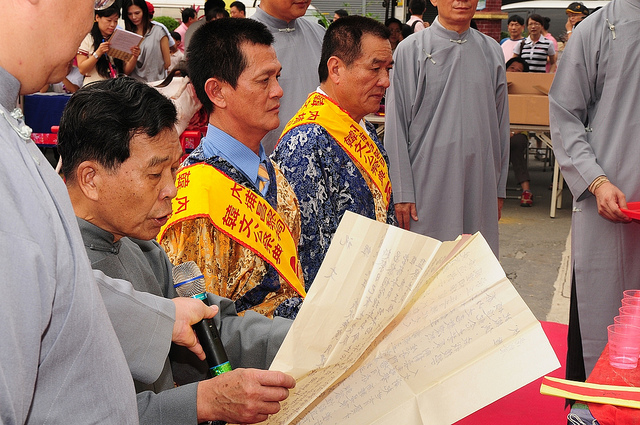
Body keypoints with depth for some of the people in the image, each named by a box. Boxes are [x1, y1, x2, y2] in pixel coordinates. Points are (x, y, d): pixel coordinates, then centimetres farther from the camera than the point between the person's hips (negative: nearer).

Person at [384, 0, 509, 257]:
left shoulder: (491, 52, 10)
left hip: (479, 183, 3)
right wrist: (402, 193, -7)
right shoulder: (411, 50, -2)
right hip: (428, 183, -3)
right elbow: (396, 126, -3)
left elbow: (500, 122, 14)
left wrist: (500, 188, 12)